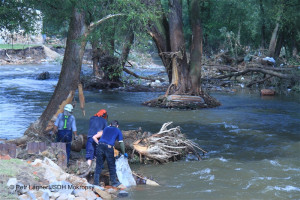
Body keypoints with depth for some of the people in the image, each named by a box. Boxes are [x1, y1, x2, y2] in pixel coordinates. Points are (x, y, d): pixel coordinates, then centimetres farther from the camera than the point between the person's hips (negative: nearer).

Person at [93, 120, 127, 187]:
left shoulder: (106, 129, 27)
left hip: (100, 146, 3)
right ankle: (114, 182, 19)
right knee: (112, 166, 10)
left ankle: (96, 183, 6)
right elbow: (121, 143, 18)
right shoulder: (118, 131, 19)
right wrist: (124, 153, 28)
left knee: (98, 166, 7)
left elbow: (94, 137, 26)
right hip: (109, 147, -3)